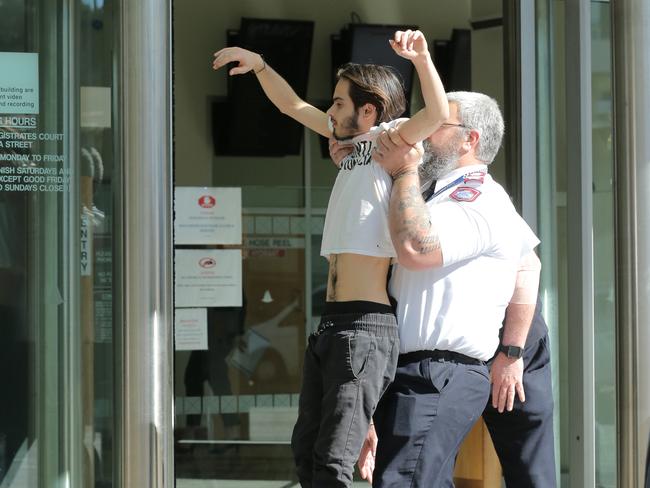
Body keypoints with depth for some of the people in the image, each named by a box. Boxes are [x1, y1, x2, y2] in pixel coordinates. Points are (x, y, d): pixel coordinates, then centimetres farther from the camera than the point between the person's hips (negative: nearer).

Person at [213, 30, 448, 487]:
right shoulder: (350, 141, 18)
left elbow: (438, 112, -25)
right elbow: (293, 106, 30)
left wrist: (422, 58, -38)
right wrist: (258, 64, 20)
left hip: (365, 325, -9)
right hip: (330, 323, 9)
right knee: (306, 451, 14)